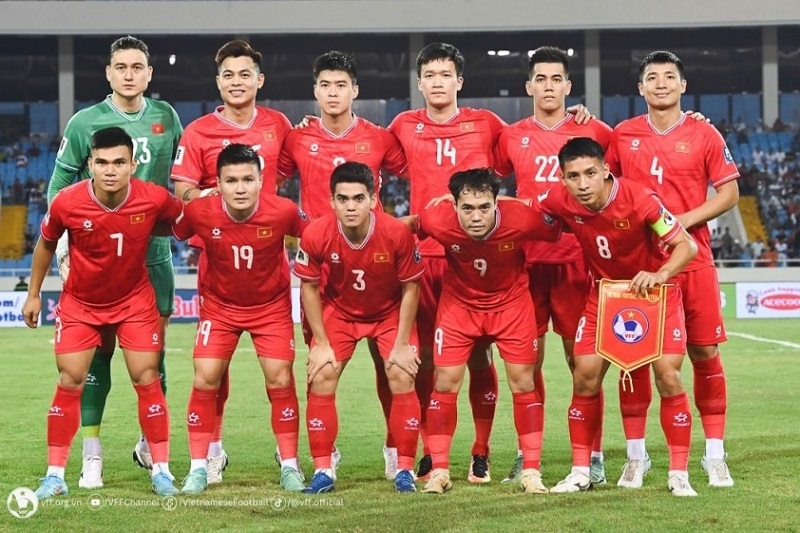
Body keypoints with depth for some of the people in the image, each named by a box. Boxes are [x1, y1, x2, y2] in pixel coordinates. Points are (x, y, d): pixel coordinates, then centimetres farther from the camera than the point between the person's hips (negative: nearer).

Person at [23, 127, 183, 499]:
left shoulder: (154, 199, -23)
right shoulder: (66, 203, -23)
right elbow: (46, 244, -1)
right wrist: (34, 294, 5)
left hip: (134, 301, 0)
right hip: (80, 303, 0)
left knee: (147, 380, -2)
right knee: (70, 383, -2)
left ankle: (161, 471, 9)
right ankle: (55, 475, 7)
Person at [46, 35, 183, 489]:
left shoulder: (166, 117, 5)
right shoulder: (85, 123, -2)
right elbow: (59, 185, 5)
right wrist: (64, 244, -1)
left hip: (154, 249, 2)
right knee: (98, 349, -2)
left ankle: (151, 445, 21)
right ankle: (92, 454, 5)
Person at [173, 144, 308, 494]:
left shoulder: (283, 212, -25)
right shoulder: (199, 212, -24)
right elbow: (171, 233, -3)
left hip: (272, 305, 0)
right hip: (219, 305, 1)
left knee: (280, 380, -6)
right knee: (205, 379, -7)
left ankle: (290, 466, 9)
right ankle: (198, 467, 5)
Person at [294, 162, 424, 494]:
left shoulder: (397, 233, -30)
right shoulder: (316, 235, -28)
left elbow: (410, 287, -14)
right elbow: (309, 287, -10)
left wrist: (402, 344, -13)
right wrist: (321, 343, -10)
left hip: (390, 313, -1)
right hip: (338, 312, 1)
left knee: (402, 377, -12)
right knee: (321, 377, -9)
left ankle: (404, 470, 0)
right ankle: (323, 471, 1)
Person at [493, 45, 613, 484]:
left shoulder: (592, 132, 3)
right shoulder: (511, 137, 7)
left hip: (576, 259, -2)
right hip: (526, 259, 2)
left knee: (582, 359, 0)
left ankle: (593, 456, 5)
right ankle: (527, 455, 13)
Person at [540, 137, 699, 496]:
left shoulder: (639, 199, -29)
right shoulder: (561, 201, -18)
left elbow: (686, 246, -24)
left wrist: (661, 274, -41)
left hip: (655, 291, -3)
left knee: (668, 375, -13)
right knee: (585, 375, -5)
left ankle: (678, 473, -1)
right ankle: (581, 471, 9)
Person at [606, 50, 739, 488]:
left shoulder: (704, 135, 1)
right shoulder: (622, 135, 6)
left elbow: (729, 193, 1)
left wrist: (686, 219, -12)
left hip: (692, 257, -1)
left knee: (704, 352, 0)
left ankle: (714, 455, 10)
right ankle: (636, 456, 9)